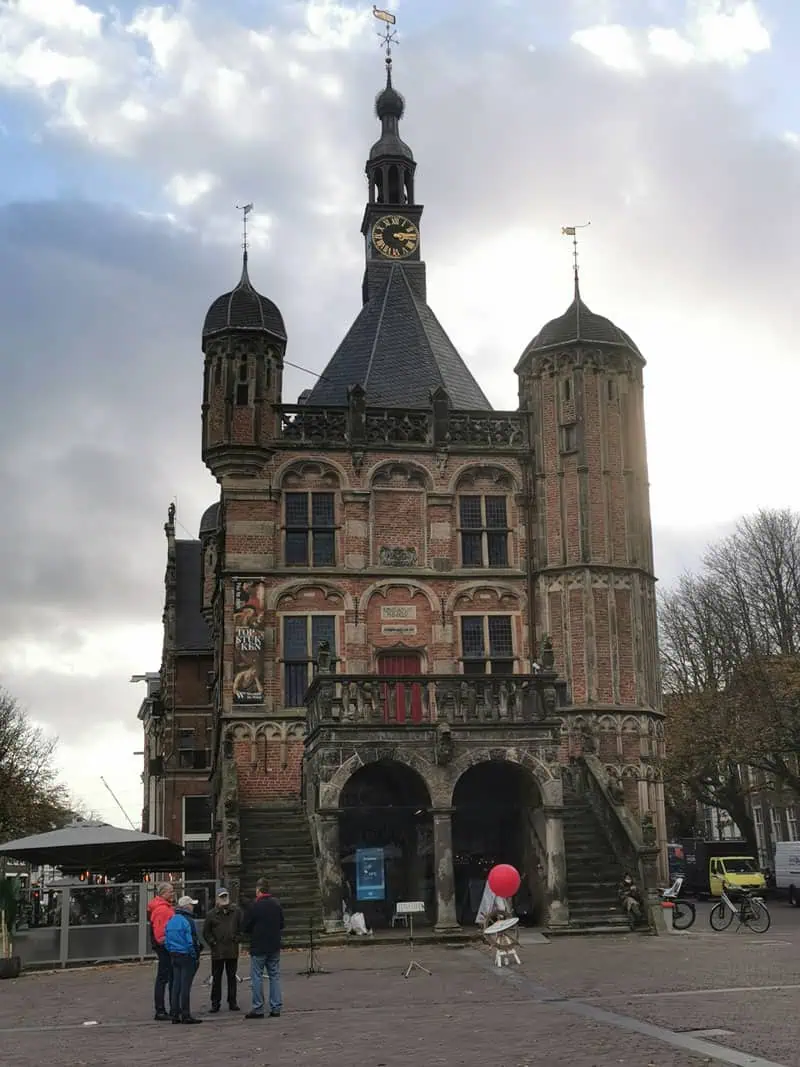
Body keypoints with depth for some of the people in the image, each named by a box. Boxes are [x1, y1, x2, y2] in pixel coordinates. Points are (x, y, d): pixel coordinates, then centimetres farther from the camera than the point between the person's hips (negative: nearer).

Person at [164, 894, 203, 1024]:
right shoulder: (188, 921, -14)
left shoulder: (171, 921, 11)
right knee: (185, 986, -3)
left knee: (176, 985, 11)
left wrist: (171, 953, 16)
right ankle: (185, 1015, 0)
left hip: (174, 956, 8)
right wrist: (195, 956, -10)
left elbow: (166, 941, 12)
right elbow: (191, 941, -17)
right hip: (186, 956, -8)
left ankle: (175, 1014, 14)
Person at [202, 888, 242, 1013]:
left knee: (232, 977, 8)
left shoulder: (236, 912, 5)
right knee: (216, 978, 2)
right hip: (217, 951, -1)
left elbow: (241, 928, 12)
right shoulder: (212, 914, 1)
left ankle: (232, 1002, 16)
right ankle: (215, 1003, 10)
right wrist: (213, 943, -2)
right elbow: (206, 932, 7)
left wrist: (237, 939, 1)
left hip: (232, 951, 1)